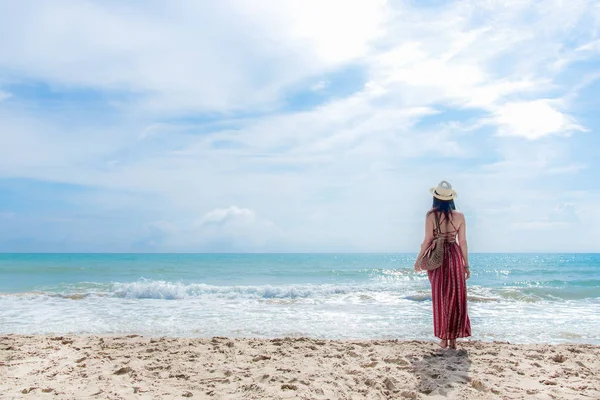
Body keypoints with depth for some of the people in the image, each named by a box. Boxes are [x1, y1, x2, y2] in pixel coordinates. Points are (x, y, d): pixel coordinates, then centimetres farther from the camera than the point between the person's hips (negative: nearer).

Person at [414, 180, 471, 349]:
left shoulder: (431, 215, -9)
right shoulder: (459, 216, -3)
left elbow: (427, 241, -9)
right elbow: (463, 242, -1)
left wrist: (419, 259, 3)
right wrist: (466, 265, 8)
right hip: (455, 256, 1)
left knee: (440, 298, 8)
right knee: (456, 298, 10)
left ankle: (444, 339, 13)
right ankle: (453, 339, 15)